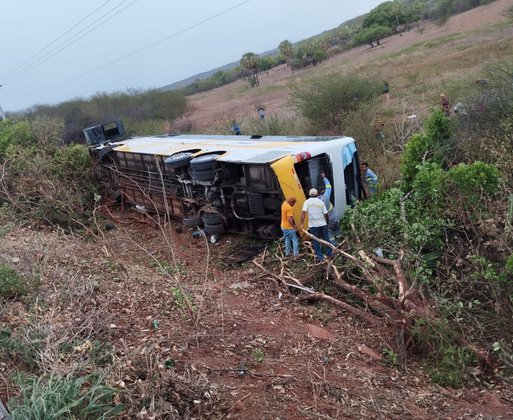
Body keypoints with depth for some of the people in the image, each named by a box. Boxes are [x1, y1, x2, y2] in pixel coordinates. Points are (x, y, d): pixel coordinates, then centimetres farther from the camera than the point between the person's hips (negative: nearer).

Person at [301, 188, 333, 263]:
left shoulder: (307, 202, -1)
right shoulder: (320, 202, 4)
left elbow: (303, 213, -14)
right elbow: (325, 214, 4)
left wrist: (302, 223, -15)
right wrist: (327, 222, 18)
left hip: (313, 225, -2)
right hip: (322, 224, 2)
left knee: (316, 241, 6)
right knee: (326, 238, 15)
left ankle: (320, 256, 6)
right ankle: (329, 253, 22)